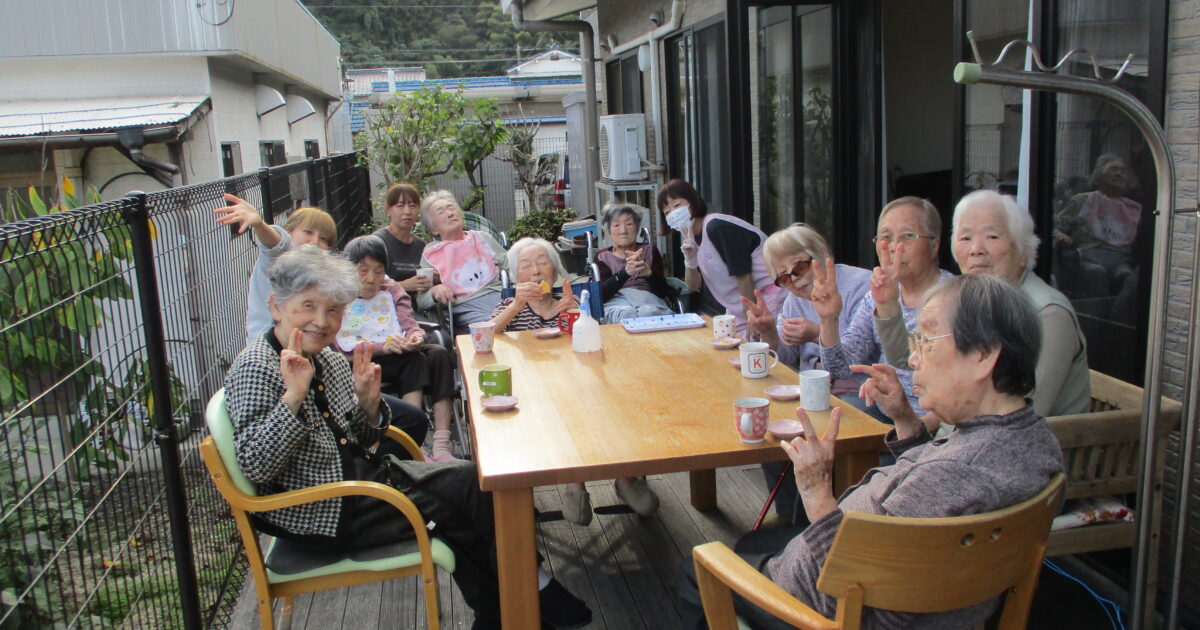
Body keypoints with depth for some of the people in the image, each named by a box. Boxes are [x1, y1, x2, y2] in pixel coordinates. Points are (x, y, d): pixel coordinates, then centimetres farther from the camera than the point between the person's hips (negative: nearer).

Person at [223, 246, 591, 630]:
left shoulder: (330, 361, 6)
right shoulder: (255, 369, -17)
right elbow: (254, 467, -26)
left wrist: (369, 401, -7)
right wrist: (294, 395, -34)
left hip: (362, 474, 8)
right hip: (319, 514, -8)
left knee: (471, 480, -6)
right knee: (458, 510, -9)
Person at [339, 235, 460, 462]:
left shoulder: (392, 290, 21)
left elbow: (409, 324, 8)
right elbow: (344, 345, -8)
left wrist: (416, 337, -18)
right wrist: (382, 347, -24)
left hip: (400, 354, 4)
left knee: (439, 353, -26)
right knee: (414, 360, -31)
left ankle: (441, 445, -36)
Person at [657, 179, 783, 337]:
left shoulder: (717, 227, -18)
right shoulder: (692, 237, 9)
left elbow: (744, 277, -19)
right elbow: (694, 286, 10)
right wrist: (690, 261, -11)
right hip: (737, 309, 9)